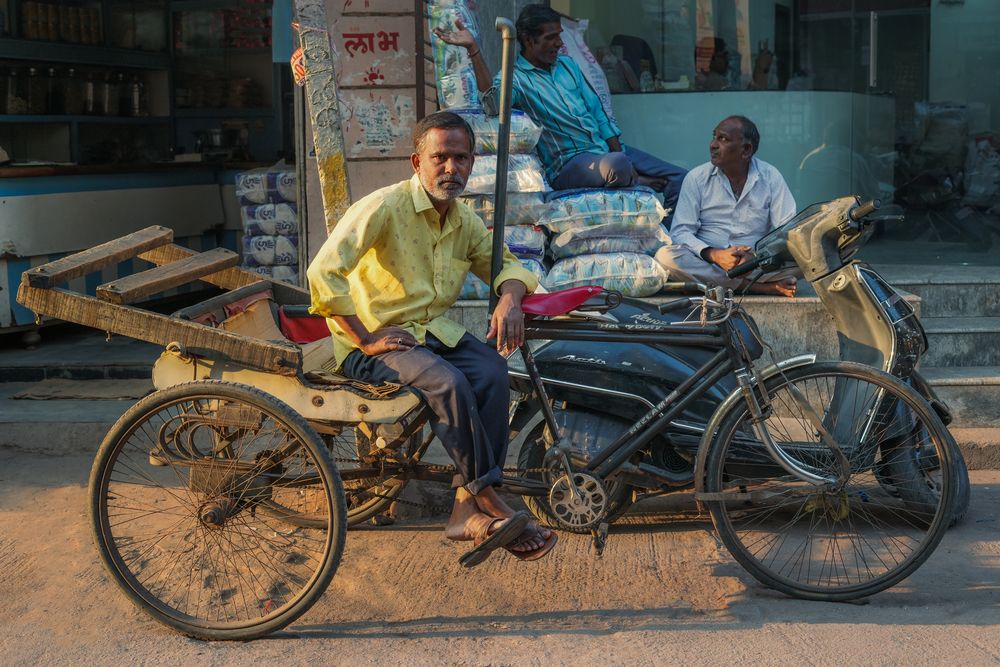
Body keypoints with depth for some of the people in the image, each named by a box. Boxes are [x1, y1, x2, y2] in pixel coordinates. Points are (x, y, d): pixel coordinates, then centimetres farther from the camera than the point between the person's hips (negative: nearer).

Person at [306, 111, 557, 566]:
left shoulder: (464, 221, 8)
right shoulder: (385, 207, -13)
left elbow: (503, 263, 23)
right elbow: (324, 272, -21)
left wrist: (510, 299, -2)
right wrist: (366, 339, -21)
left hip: (434, 331, 6)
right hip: (375, 343, -6)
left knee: (492, 371, -25)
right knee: (446, 381, -34)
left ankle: (469, 510, -24)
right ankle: (490, 503, -22)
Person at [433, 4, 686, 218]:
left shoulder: (567, 64, 19)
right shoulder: (515, 77, -3)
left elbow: (596, 110, 19)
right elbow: (494, 101, -28)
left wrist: (617, 149, 5)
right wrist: (473, 49, -36)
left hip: (606, 149, 7)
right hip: (568, 164, -7)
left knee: (679, 178, -6)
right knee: (616, 166, -39)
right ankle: (644, 185, -6)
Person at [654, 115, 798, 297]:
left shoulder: (771, 177, 4)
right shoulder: (696, 178, 3)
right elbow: (681, 232, -3)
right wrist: (714, 255, -22)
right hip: (706, 261, 2)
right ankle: (759, 286, -26)